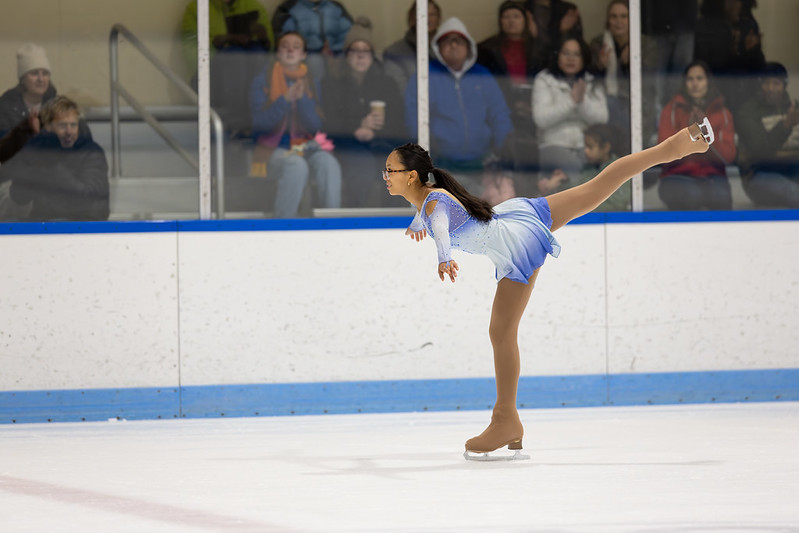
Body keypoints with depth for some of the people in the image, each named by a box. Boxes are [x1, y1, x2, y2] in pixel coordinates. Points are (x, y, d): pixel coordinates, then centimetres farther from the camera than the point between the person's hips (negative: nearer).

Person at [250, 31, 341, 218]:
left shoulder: (310, 83, 12)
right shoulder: (262, 81, 4)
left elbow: (315, 127, 3)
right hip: (272, 150, -3)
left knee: (328, 162, -30)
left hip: (305, 148, 3)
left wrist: (301, 99, -14)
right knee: (297, 166, -36)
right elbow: (260, 123, -8)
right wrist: (286, 99, -20)